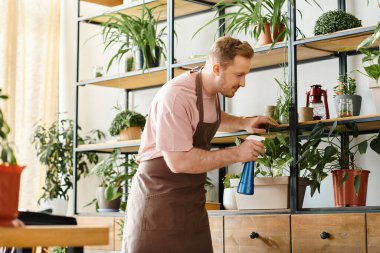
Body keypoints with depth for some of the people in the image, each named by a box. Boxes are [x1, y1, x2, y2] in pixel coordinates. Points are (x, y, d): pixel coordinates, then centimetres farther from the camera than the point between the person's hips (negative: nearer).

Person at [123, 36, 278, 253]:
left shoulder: (212, 90, 4)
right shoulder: (176, 96, -22)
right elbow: (178, 161, -27)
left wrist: (244, 123, 9)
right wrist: (236, 154, -20)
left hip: (192, 197, 8)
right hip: (160, 195, -7)